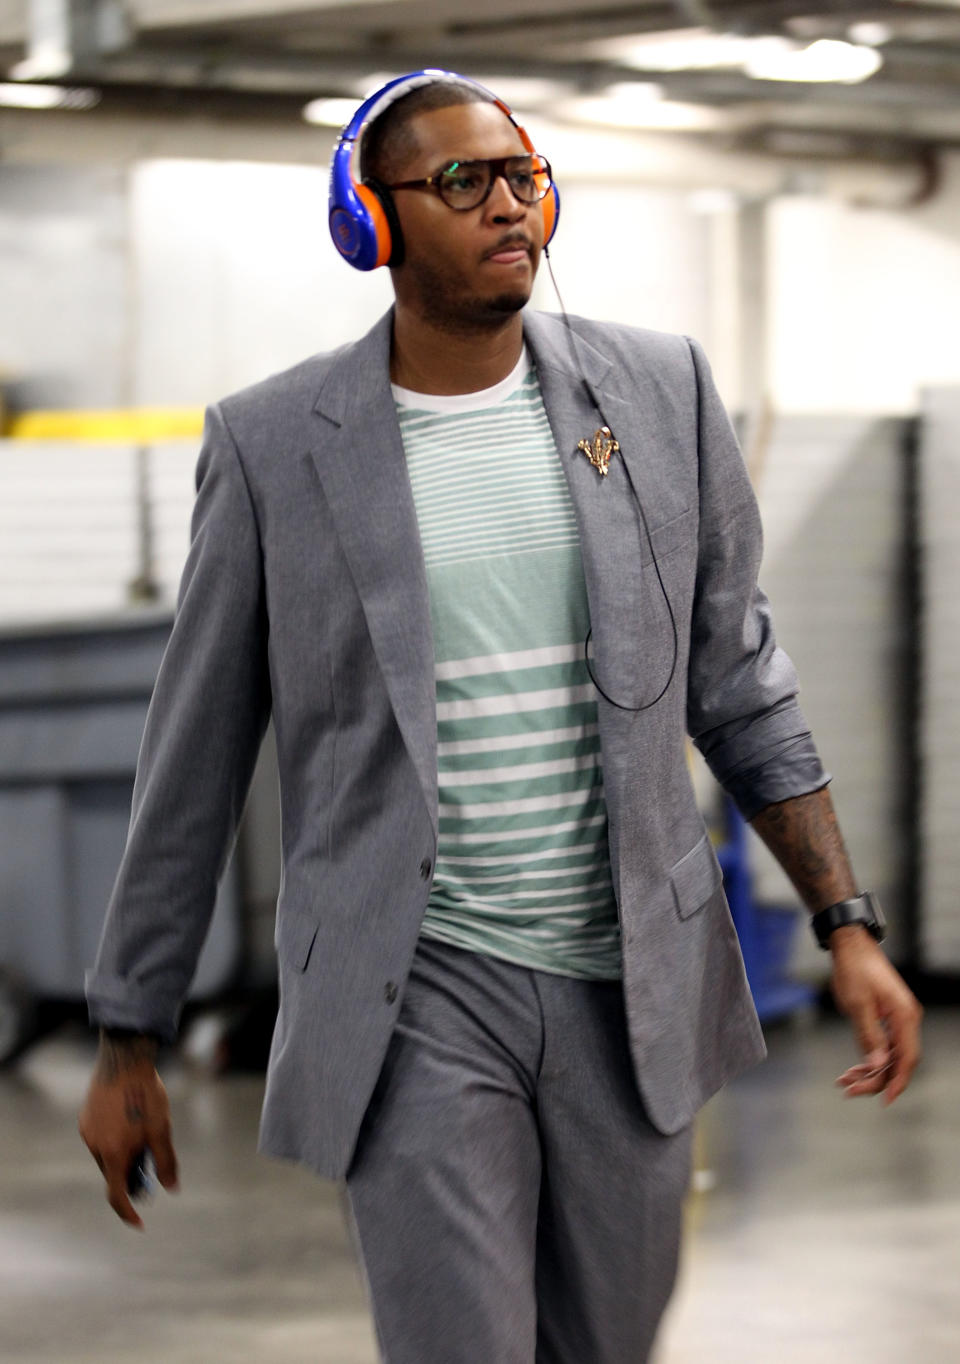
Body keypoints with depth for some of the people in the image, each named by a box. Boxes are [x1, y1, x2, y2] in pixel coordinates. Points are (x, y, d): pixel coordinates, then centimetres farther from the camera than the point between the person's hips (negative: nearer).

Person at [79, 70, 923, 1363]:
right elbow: (193, 760, 1)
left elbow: (737, 681, 8)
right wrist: (127, 1044, 4)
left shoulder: (658, 389, 0)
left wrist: (847, 925, 1)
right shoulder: (274, 443, -6)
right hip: (418, 997, -3)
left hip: (629, 980, 3)